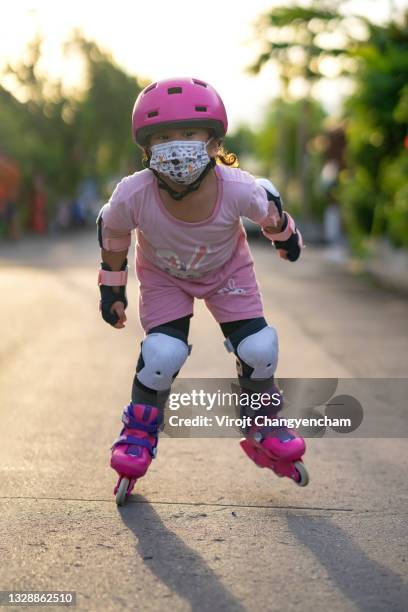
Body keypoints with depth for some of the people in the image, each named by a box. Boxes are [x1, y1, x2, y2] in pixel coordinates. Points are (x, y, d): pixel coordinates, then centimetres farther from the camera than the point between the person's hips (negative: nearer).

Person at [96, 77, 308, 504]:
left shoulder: (237, 189, -38)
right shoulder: (133, 196, -38)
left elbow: (268, 208, -12)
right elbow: (111, 231, -13)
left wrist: (284, 233, 8)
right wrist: (112, 287, -4)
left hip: (226, 269, 1)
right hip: (163, 274, -1)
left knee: (258, 350, -7)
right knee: (162, 354, -19)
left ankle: (263, 430, 21)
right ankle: (139, 432, 8)